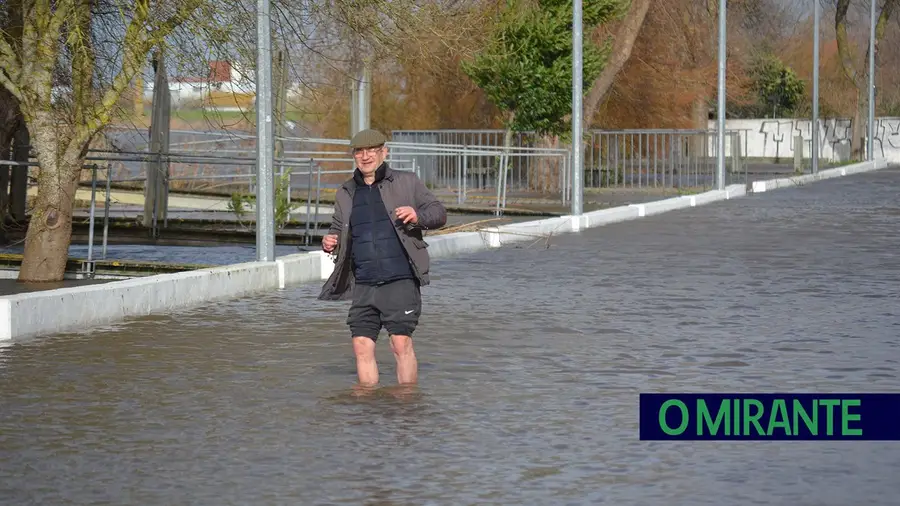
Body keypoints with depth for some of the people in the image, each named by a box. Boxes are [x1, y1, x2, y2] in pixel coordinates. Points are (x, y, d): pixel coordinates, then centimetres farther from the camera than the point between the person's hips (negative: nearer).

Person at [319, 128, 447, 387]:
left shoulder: (407, 183, 7)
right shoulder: (345, 194, 17)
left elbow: (439, 212, 6)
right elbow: (338, 230, 27)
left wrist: (419, 216, -16)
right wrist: (331, 242, 2)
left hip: (400, 281, -4)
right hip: (362, 286, 4)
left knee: (401, 343, -10)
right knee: (362, 346, 0)